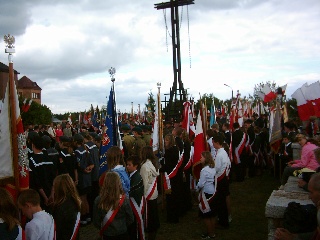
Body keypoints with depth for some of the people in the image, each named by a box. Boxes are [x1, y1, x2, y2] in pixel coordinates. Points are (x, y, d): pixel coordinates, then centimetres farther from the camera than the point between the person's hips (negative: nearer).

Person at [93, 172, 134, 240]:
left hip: (106, 234, 1)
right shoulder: (124, 200, -22)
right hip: (122, 234, 0)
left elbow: (96, 222, -9)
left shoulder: (98, 201, -21)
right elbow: (130, 220, -9)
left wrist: (102, 228, 10)